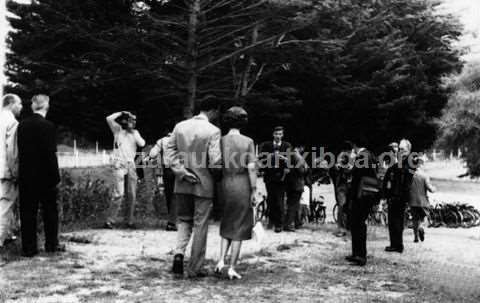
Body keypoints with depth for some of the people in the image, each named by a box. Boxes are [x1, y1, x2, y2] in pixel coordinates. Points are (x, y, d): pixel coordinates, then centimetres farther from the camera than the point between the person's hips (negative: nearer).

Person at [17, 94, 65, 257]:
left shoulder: (22, 125, 3)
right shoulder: (47, 126, -13)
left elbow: (20, 151, 7)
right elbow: (51, 154, -15)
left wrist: (22, 172, 15)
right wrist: (56, 176, -9)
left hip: (25, 176, 4)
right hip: (45, 176, -4)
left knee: (27, 213, 7)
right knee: (50, 211, 10)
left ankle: (28, 248, 10)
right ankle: (51, 244, 17)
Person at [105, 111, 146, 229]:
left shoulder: (135, 133, 16)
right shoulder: (118, 130, 7)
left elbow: (142, 144, -2)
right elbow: (109, 119, -8)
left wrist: (133, 132, 2)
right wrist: (121, 113, -2)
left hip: (131, 165, 5)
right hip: (119, 165, -4)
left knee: (133, 195, 4)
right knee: (119, 194, -15)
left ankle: (130, 221, 13)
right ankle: (110, 221, -9)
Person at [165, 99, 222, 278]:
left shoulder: (180, 126, 3)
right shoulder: (213, 131, -12)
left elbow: (170, 152, -1)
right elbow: (215, 161, -17)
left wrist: (182, 172, -4)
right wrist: (215, 175, 2)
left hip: (182, 183, 4)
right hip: (203, 184, -4)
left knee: (184, 220, 20)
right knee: (200, 225, 8)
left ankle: (179, 252, -4)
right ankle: (194, 269, 13)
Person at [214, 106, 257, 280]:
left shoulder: (220, 141, 1)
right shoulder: (248, 142, -4)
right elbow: (251, 168, -10)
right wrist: (254, 191, -5)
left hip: (225, 185, 3)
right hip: (242, 187, -2)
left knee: (227, 225, 20)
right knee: (239, 228, 6)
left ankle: (221, 260, 4)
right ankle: (232, 268, 5)